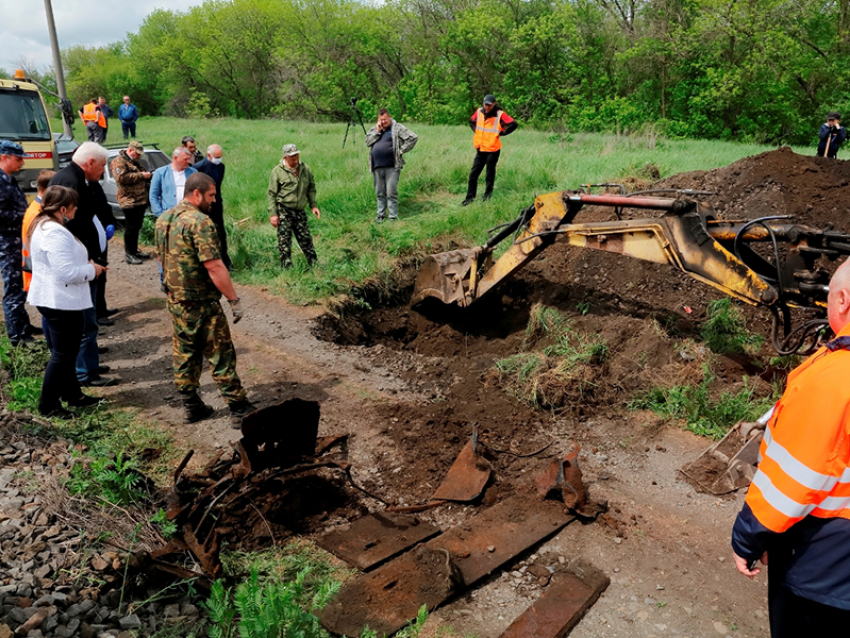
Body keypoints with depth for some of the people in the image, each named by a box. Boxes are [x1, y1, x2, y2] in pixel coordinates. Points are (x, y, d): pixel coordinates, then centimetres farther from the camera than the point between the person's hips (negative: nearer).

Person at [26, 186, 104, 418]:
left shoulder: (43, 225, 11)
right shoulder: (55, 233, -24)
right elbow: (67, 272, -28)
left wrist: (85, 264, 10)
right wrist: (91, 270, -12)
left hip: (54, 299, 11)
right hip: (60, 301, -11)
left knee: (67, 351, 20)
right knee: (62, 354, 1)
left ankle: (72, 395, 32)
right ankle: (48, 404, 12)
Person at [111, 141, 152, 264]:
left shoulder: (136, 161, 21)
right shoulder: (119, 161, -8)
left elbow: (143, 172, 34)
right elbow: (122, 177, -22)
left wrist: (149, 174, 10)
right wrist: (141, 175, -19)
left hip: (141, 200, 9)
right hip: (129, 201, -9)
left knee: (137, 227, 15)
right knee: (131, 228, -5)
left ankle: (135, 250, 25)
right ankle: (129, 254, 2)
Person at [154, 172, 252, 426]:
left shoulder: (163, 220, 9)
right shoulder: (200, 222, -19)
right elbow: (214, 267, -24)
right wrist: (234, 299, -19)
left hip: (175, 300, 8)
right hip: (201, 303, -8)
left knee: (184, 355, 15)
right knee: (221, 356, 0)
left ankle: (192, 407, 24)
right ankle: (240, 410, 8)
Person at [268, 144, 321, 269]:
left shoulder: (306, 169, 7)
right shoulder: (278, 171, -5)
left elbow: (311, 189, 18)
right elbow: (272, 194, -4)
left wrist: (313, 205, 6)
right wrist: (272, 214, -9)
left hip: (299, 211, 4)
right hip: (284, 212, -3)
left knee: (306, 239, 10)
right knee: (284, 241, 0)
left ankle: (314, 264, 20)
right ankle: (287, 268, 10)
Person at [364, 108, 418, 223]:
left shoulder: (397, 128, 0)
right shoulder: (374, 129, 17)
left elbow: (413, 138, -5)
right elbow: (368, 142, 5)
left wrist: (401, 150, -7)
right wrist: (377, 131, -5)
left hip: (392, 167, -5)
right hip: (377, 167, 5)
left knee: (391, 193, -6)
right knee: (379, 193, 11)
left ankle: (393, 216, 1)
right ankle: (381, 214, 23)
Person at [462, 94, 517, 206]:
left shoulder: (500, 115, -11)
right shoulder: (479, 112, 4)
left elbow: (513, 124, -12)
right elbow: (471, 121, 23)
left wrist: (500, 133, -10)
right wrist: (476, 131, 10)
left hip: (493, 150, -5)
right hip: (480, 149, 5)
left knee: (490, 175, 5)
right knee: (473, 174, 3)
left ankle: (487, 196, 18)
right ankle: (470, 197, 10)